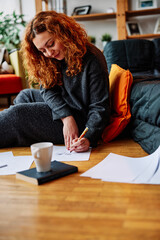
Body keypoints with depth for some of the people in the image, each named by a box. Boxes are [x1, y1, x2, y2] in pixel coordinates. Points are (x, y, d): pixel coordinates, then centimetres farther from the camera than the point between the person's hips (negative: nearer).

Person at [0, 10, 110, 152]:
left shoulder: (93, 60, -22)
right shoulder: (50, 60, 0)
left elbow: (100, 107, -21)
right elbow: (48, 90, -8)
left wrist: (89, 138, -34)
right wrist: (66, 117, -25)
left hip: (82, 120, -8)